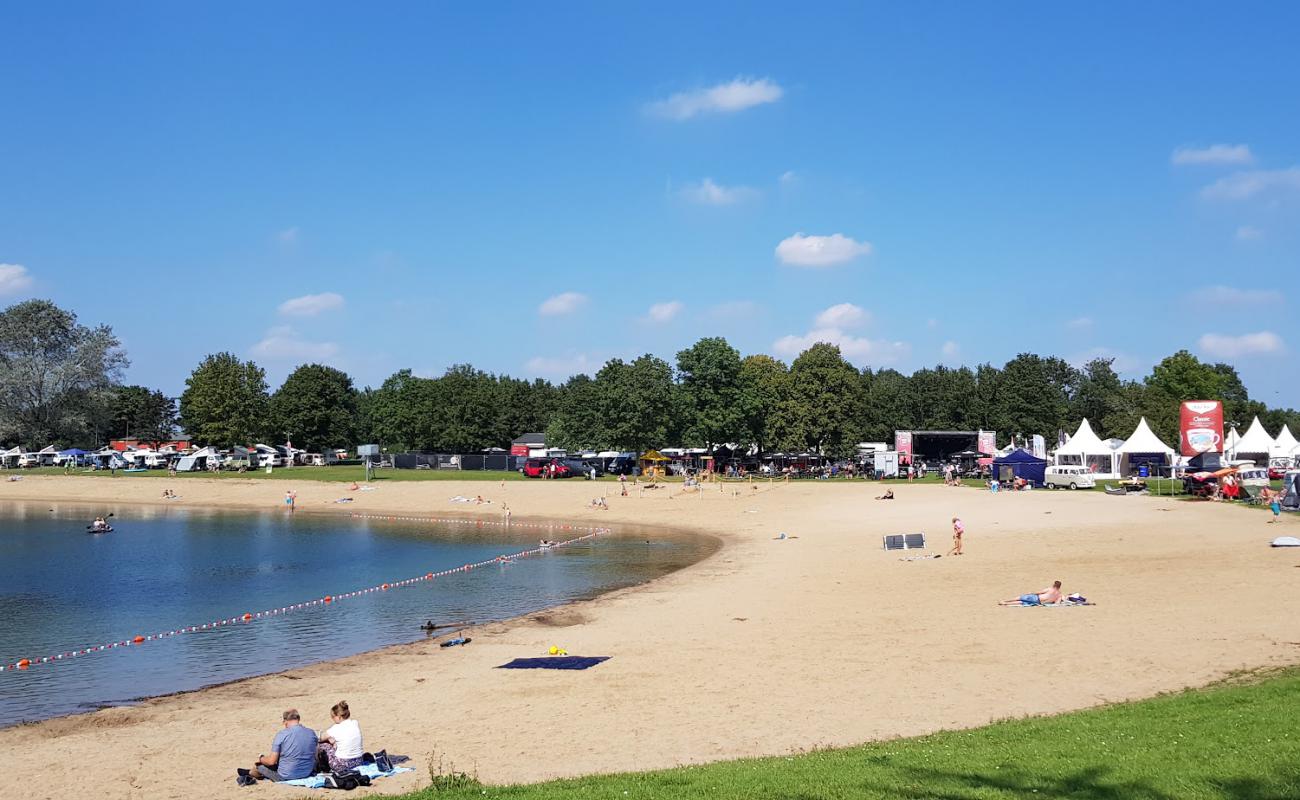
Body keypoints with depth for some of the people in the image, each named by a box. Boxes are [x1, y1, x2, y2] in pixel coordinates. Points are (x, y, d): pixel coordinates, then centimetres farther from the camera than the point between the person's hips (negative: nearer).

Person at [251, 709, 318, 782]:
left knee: (258, 764, 16)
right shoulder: (312, 733, -2)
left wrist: (261, 758, 7)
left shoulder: (281, 734, -15)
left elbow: (272, 761, -15)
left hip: (286, 777, -6)